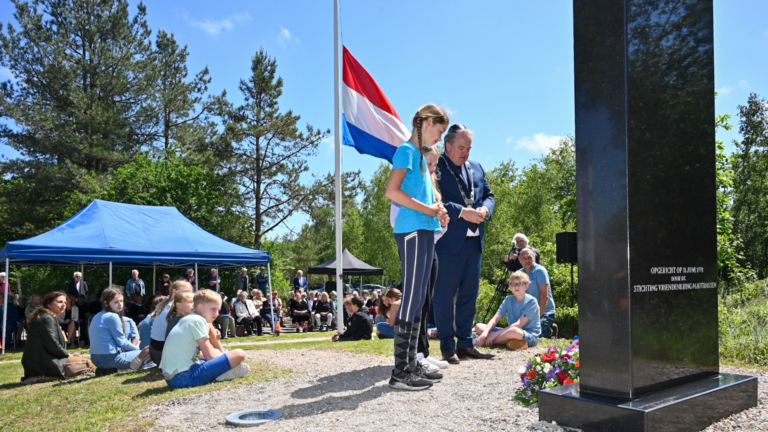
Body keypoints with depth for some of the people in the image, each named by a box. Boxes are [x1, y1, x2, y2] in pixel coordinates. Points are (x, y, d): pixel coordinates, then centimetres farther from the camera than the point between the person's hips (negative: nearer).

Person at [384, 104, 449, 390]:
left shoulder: (421, 155, 22)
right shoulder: (406, 151, -5)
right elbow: (392, 191, -18)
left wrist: (437, 208, 9)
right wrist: (427, 209, -11)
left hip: (425, 231, 10)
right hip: (411, 230, -10)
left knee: (418, 299, 9)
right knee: (411, 298, -10)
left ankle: (412, 366, 15)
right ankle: (400, 372, -6)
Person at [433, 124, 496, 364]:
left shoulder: (476, 168, 18)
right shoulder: (436, 167, -6)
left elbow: (489, 194, 18)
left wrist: (485, 209, -4)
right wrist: (462, 212, -21)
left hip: (474, 241, 7)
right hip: (449, 242, -7)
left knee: (469, 294, 12)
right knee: (444, 295, 0)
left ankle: (465, 343, 22)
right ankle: (447, 346, 9)